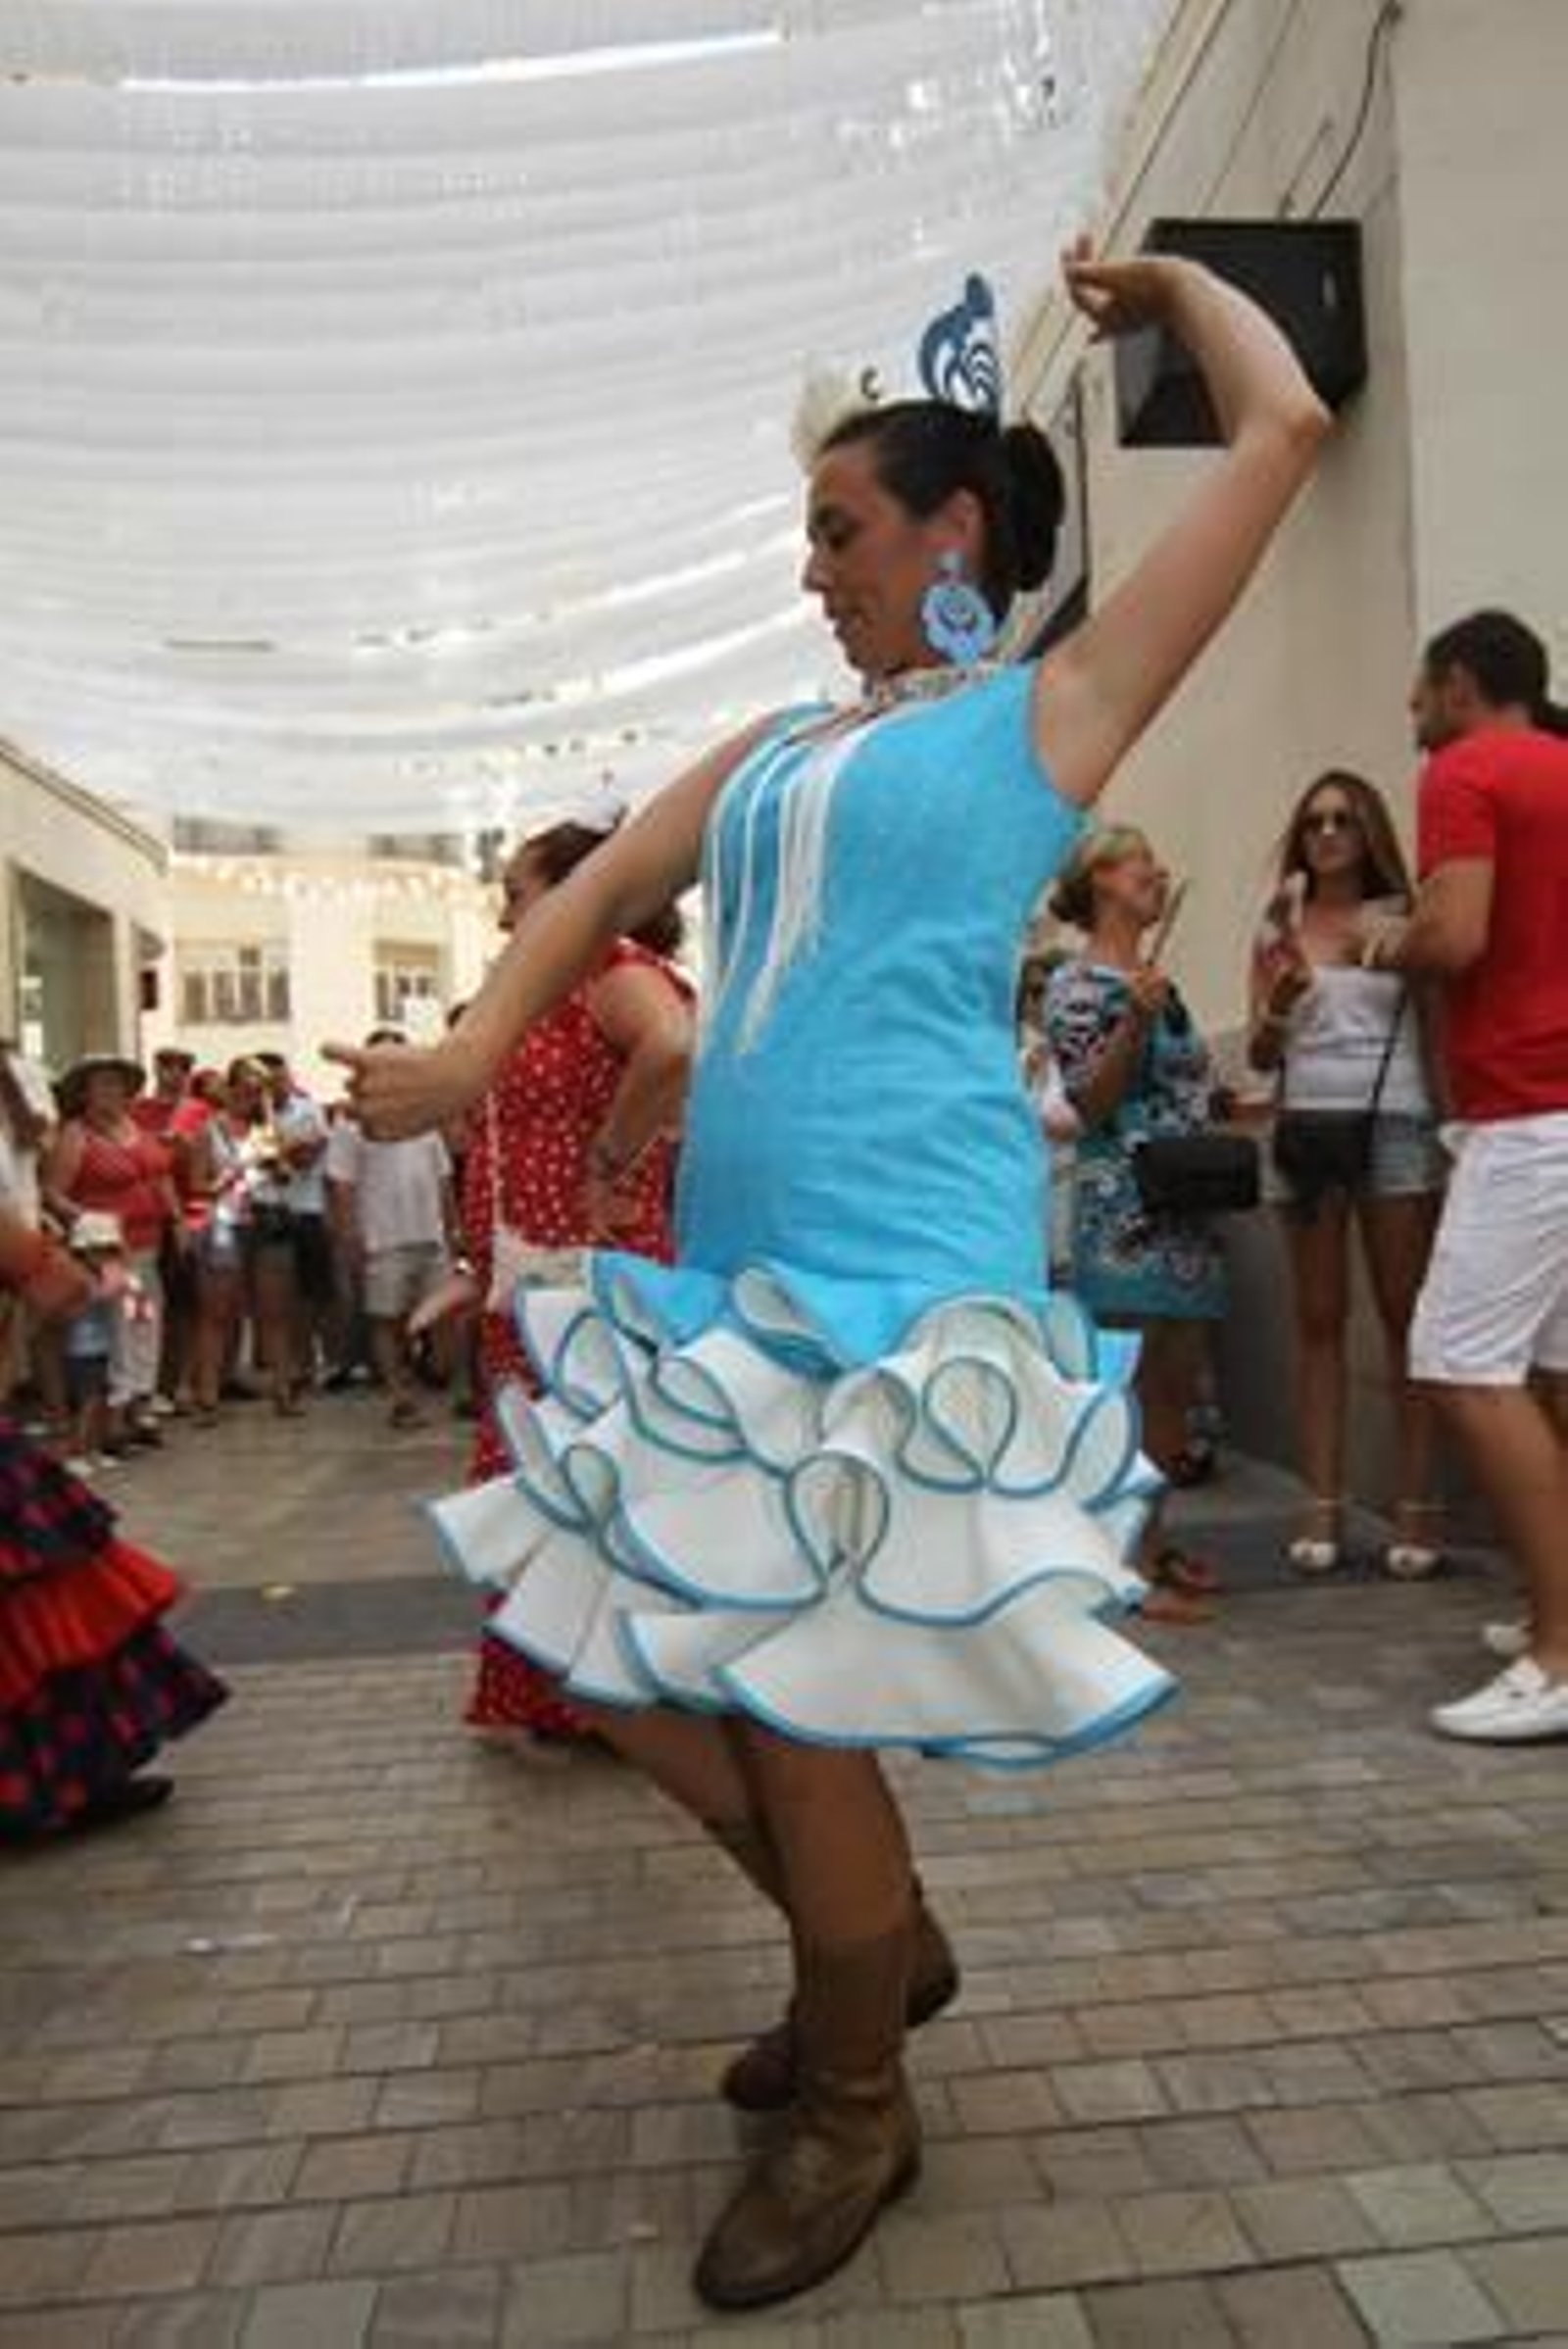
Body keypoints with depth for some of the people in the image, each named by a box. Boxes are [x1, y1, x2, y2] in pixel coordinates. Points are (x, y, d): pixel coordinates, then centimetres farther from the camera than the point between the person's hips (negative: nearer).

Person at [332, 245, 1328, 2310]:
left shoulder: (1048, 714, 4)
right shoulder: (775, 752, 20)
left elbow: (1283, 433, 6)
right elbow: (599, 896, 20)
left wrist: (1167, 284, 23)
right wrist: (471, 1057, 4)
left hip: (902, 1276, -7)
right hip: (732, 1269, 8)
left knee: (797, 1701, -3)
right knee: (629, 1660, 12)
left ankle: (856, 2110, 24)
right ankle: (882, 1943, 35)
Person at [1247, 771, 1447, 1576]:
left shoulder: (1403, 918, 7)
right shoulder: (1278, 931, 13)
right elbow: (1261, 1056, 10)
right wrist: (1282, 999, -10)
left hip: (1395, 1126, -2)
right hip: (1306, 1126, 2)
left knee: (1405, 1315, -2)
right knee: (1317, 1320, 3)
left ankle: (1417, 1503, 2)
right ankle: (1324, 1505, 6)